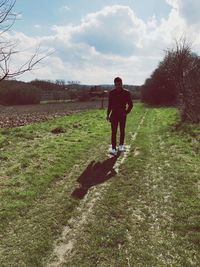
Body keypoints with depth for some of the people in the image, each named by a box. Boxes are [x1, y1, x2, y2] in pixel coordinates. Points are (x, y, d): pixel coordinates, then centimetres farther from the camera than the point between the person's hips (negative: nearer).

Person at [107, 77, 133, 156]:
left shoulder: (126, 92, -2)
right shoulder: (111, 93, 3)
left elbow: (130, 104, 3)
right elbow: (109, 105, 10)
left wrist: (126, 112, -7)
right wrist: (108, 115, 8)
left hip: (122, 115, 0)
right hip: (114, 115, 0)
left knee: (122, 131, 10)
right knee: (113, 132, -5)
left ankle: (121, 145, 28)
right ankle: (113, 149, -6)